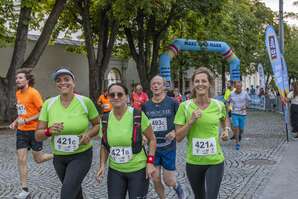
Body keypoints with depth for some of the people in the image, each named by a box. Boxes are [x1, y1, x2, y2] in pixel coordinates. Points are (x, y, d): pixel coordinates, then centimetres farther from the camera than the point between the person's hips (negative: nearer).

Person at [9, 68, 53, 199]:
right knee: (21, 160, 1)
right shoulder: (18, 93, 8)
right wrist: (16, 121, 5)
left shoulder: (33, 93, -15)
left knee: (38, 159, 6)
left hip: (34, 130, -6)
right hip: (21, 131, 6)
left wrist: (26, 121, -21)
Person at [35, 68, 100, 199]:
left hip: (81, 155, -4)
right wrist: (49, 131, -26)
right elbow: (38, 135, -5)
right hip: (58, 157, 4)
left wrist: (89, 134, -19)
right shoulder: (48, 104, -7)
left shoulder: (85, 102, -13)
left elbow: (98, 124, 1)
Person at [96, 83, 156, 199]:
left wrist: (150, 162, -13)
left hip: (138, 170, -3)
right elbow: (104, 145, 10)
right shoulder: (105, 119, -3)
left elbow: (152, 139, -4)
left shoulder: (138, 116, -14)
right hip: (115, 171, 3)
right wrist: (102, 165, -1)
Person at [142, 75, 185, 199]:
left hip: (169, 148, -2)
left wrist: (175, 132, -19)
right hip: (153, 148, 3)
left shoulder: (172, 102, -8)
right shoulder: (145, 106, 0)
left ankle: (177, 187, 38)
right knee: (156, 180, 6)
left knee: (169, 181, 3)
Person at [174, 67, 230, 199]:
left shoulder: (219, 105, -4)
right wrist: (191, 121, -20)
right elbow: (178, 137, -9)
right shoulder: (184, 106, -9)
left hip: (215, 161, 0)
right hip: (193, 162, 1)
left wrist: (226, 130, 4)